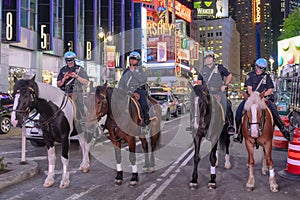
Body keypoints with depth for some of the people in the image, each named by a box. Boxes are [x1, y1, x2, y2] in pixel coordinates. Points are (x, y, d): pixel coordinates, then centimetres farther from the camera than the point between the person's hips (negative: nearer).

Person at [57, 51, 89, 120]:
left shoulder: (80, 69, 7)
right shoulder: (63, 70, 15)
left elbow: (86, 82, 0)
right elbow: (58, 84, 15)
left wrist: (76, 76, -12)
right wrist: (64, 79, -4)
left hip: (77, 94, -2)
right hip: (65, 95, 3)